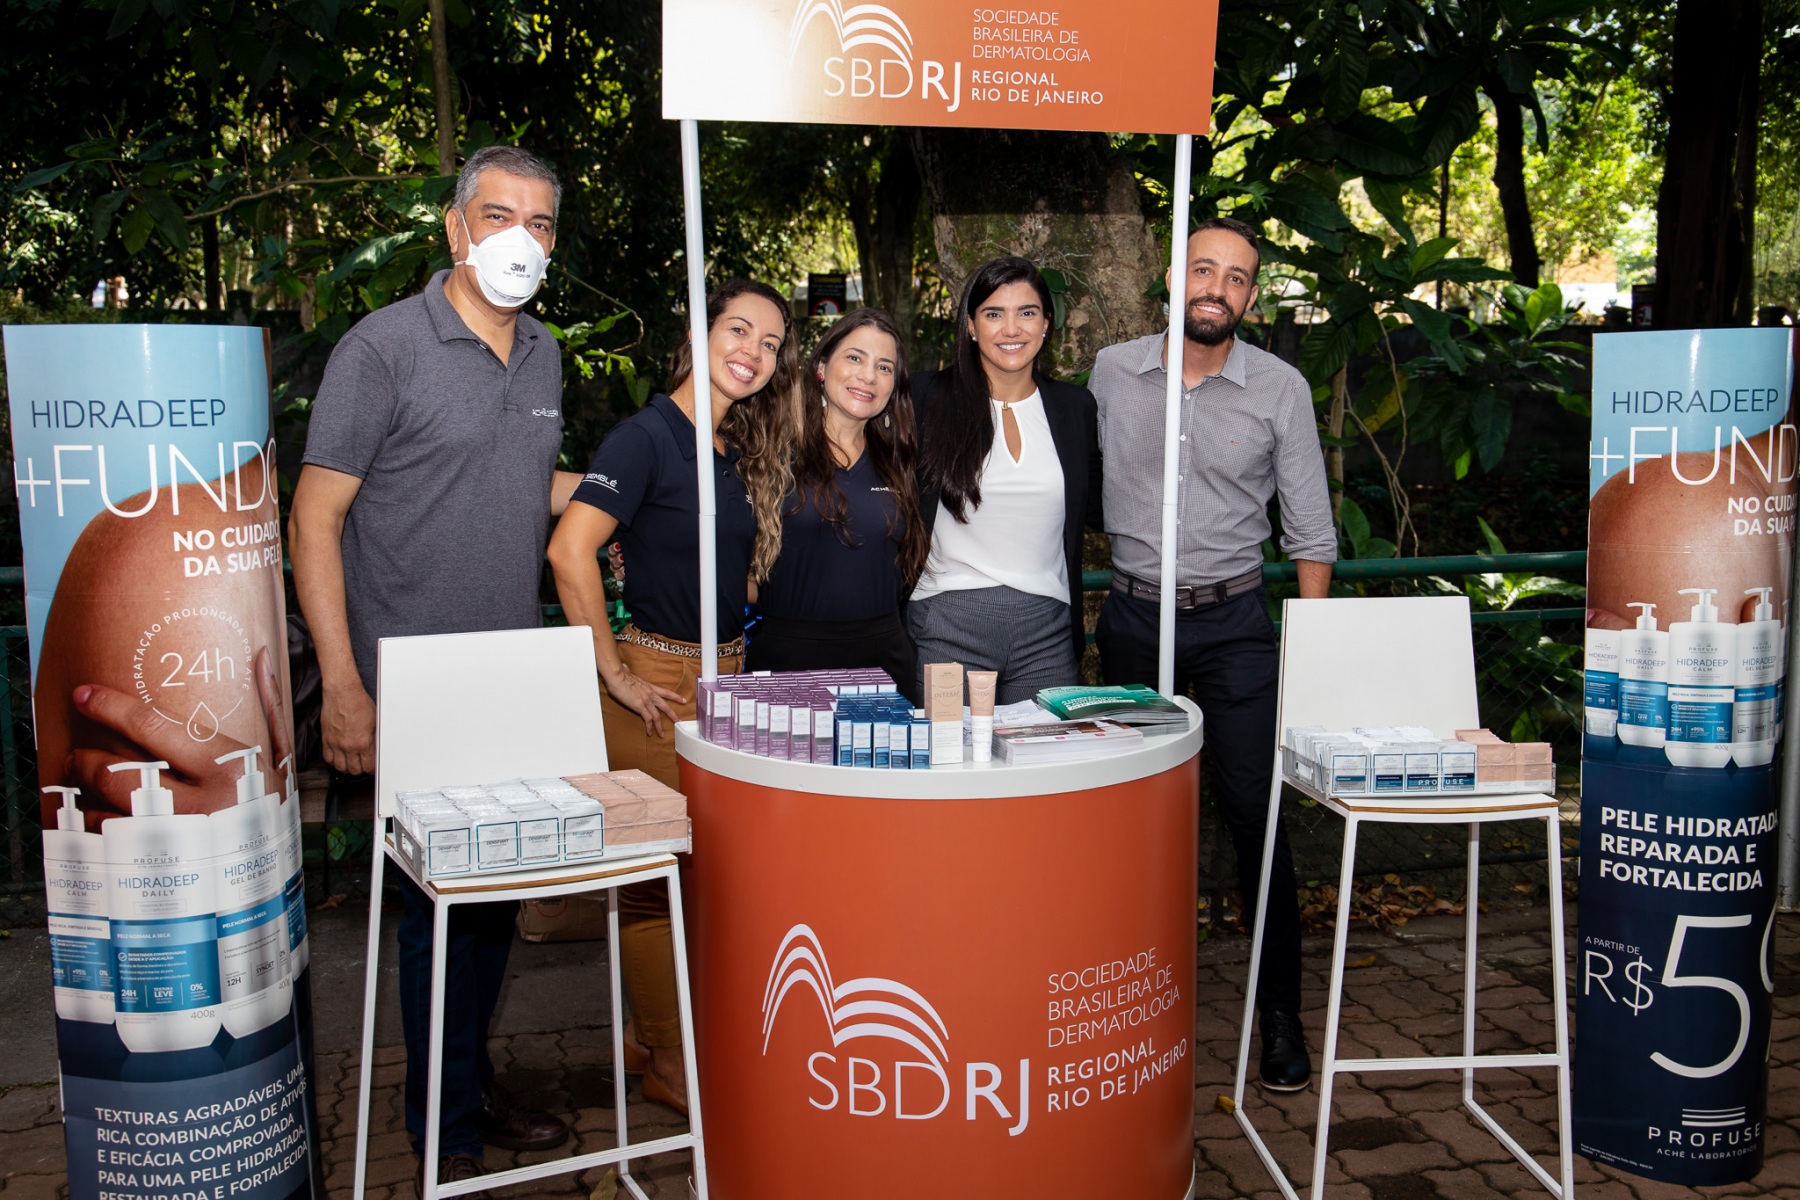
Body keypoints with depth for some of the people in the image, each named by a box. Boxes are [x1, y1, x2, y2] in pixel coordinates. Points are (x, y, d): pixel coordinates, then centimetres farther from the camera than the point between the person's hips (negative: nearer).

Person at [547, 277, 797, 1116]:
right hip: (658, 680, -8)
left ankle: (649, 1033, 28)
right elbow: (570, 549, -23)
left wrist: (736, 661, 14)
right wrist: (615, 674, -19)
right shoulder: (649, 434, -13)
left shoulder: (742, 449, 11)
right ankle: (667, 1062, 15)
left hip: (723, 676, 8)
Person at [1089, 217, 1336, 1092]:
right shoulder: (1112, 371, 2)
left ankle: (1281, 1013, 11)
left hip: (1233, 624, -2)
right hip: (1132, 618, 2)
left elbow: (1311, 534, 2)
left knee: (1256, 817, -2)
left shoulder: (1280, 389, -2)